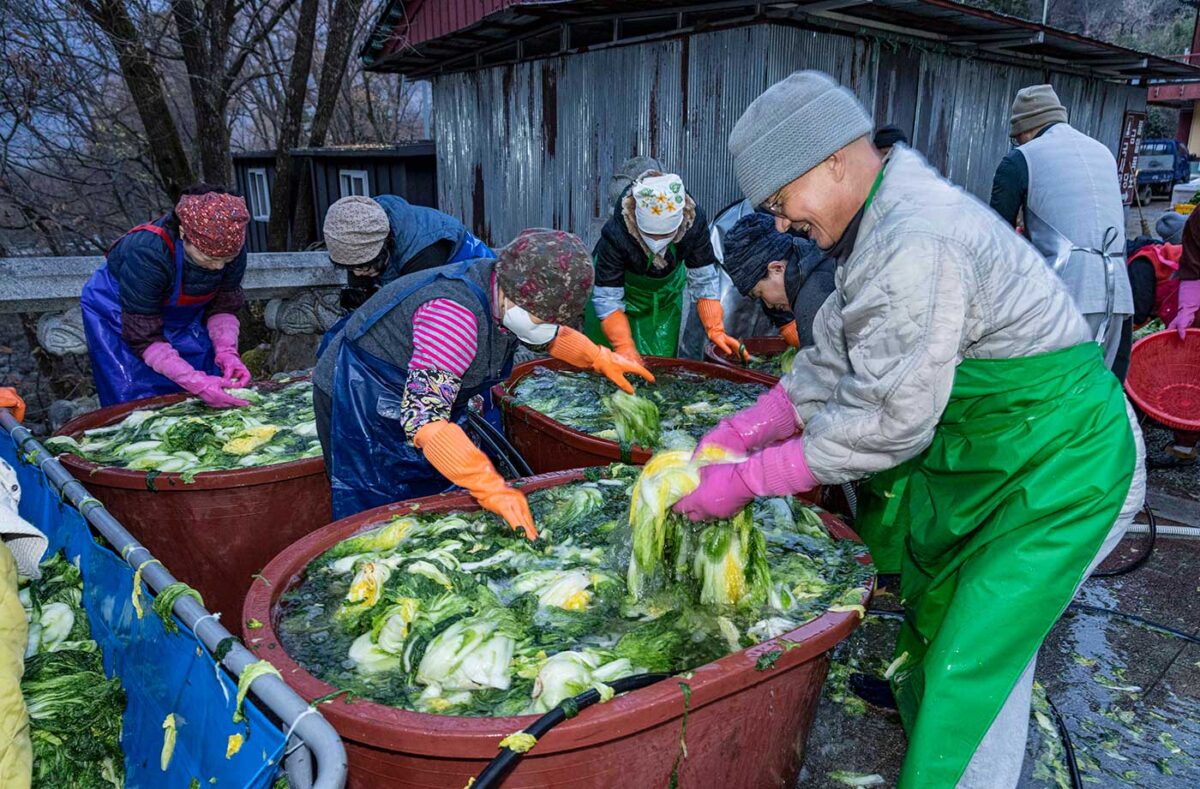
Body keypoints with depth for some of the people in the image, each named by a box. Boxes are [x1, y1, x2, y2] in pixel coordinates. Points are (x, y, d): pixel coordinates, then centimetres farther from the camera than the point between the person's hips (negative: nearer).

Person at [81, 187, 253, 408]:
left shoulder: (232, 246, -24)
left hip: (183, 315, 4)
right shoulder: (146, 253, -38)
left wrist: (226, 351, -28)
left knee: (210, 403, 1)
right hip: (120, 314, -4)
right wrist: (196, 382, -41)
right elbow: (144, 337, -31)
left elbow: (224, 306, -9)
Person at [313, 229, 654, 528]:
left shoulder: (507, 295, -11)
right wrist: (492, 488, -47)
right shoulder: (455, 314, -38)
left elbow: (548, 334, 14)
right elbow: (423, 418, -45)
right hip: (359, 406, -8)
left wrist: (601, 359, 4)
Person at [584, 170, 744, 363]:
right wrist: (624, 347, -39)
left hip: (666, 293, 2)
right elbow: (607, 297, -31)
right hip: (621, 290, -2)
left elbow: (704, 280, -19)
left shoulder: (693, 222, -30)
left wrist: (715, 330, -25)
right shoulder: (616, 233, -38)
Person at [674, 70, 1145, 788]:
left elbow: (886, 420, -28)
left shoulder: (916, 241, -30)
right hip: (990, 451, 10)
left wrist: (746, 480, -21)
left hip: (1061, 466, -9)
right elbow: (832, 365, 3)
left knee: (974, 663, -3)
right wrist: (738, 433, -5)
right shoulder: (885, 223, 3)